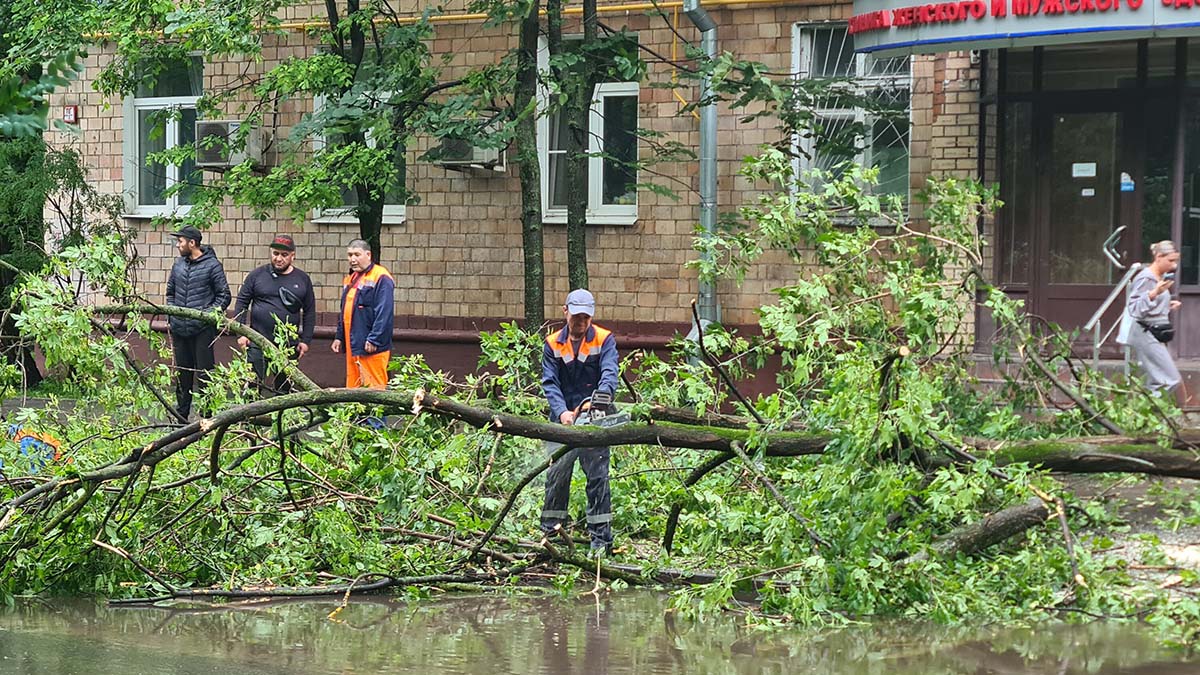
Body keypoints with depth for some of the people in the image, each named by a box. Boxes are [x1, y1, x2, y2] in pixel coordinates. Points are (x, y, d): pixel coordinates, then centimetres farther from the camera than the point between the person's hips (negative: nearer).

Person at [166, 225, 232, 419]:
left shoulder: (212, 265, -6)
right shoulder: (178, 265, 11)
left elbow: (224, 296, -3)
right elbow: (170, 292, 22)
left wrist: (209, 314, -13)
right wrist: (171, 316, 10)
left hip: (202, 329, -6)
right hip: (179, 329, 6)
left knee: (204, 374, -5)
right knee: (182, 373, 13)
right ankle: (181, 416, 22)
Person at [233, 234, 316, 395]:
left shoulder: (302, 279, 7)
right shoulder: (257, 275, 3)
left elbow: (309, 312, 9)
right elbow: (241, 303, 4)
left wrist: (306, 340, 2)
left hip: (289, 345, 2)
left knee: (284, 388, 9)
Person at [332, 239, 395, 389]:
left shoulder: (381, 278, -11)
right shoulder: (350, 279, 18)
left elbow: (384, 313, -17)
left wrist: (374, 340, -20)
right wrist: (339, 337, 20)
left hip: (371, 348, -9)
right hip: (352, 346, 9)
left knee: (373, 388, -9)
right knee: (353, 388, 9)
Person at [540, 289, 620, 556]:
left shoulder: (604, 340, -2)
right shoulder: (553, 344, 5)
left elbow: (610, 375, -16)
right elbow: (550, 383, -4)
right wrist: (562, 411, -22)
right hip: (564, 421, 3)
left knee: (597, 476, -3)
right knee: (557, 474, 3)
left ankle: (601, 539, -1)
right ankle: (550, 530, 12)